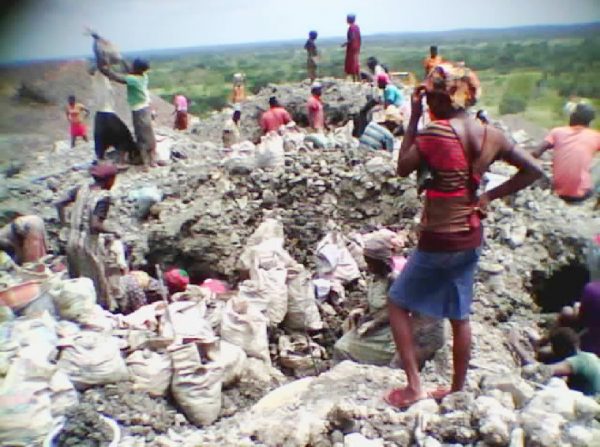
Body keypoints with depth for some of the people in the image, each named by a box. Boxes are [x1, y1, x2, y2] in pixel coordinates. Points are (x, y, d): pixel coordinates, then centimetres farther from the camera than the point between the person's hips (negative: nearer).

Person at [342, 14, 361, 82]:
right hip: (357, 47, 9)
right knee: (357, 64, 11)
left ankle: (354, 81, -5)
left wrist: (345, 43, -14)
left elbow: (352, 38, -23)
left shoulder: (351, 27, -16)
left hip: (352, 48, -9)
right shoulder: (357, 26, 10)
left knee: (352, 65, -5)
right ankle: (358, 80, 14)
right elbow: (359, 38, 13)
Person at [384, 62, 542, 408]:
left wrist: (414, 119, -3)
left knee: (398, 304, 12)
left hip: (439, 240, -6)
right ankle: (458, 390, 31)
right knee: (459, 315, 18)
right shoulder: (491, 136, 0)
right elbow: (534, 170, 6)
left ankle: (414, 386, 9)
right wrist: (490, 196, 6)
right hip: (472, 237, 6)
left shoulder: (435, 132, -18)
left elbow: (403, 169, -4)